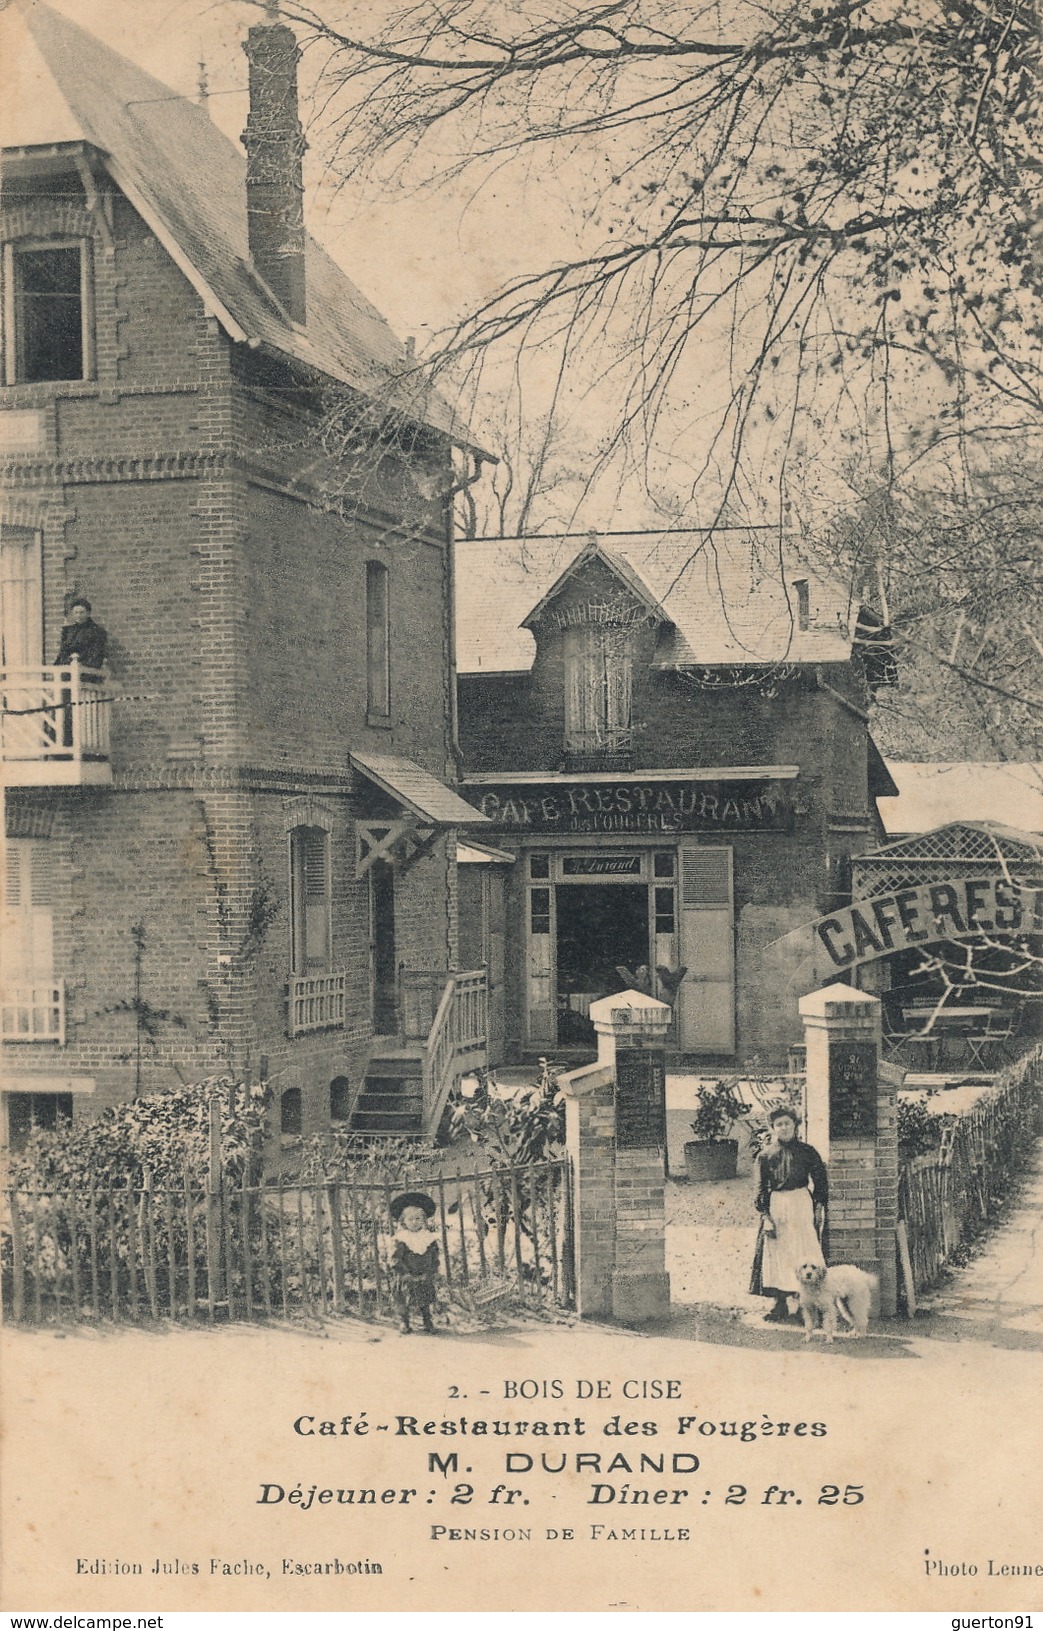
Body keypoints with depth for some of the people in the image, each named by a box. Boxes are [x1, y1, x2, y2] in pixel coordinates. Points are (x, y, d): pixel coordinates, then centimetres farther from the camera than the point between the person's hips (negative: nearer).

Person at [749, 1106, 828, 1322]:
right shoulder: (766, 1156, 7)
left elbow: (821, 1183, 6)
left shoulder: (807, 1152, 5)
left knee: (803, 1253, -5)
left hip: (802, 1207, -1)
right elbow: (761, 1189, 5)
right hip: (775, 1207, 2)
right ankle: (780, 1304, 5)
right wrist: (765, 1216, -5)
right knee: (776, 1254, 0)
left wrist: (819, 1210, -4)